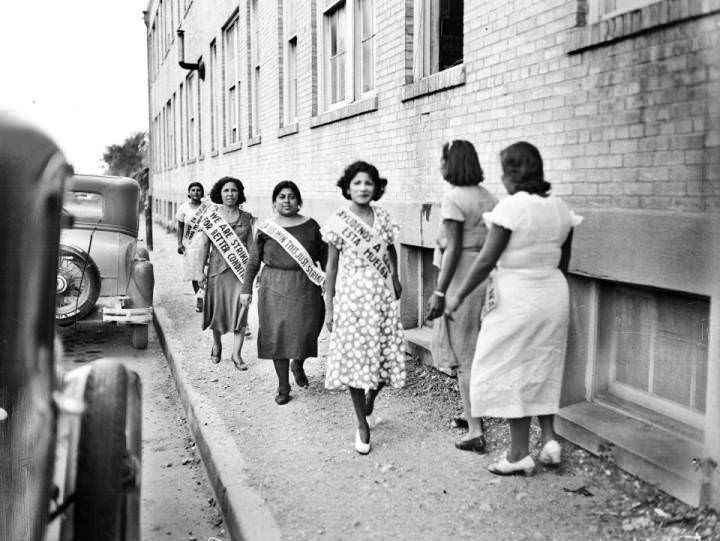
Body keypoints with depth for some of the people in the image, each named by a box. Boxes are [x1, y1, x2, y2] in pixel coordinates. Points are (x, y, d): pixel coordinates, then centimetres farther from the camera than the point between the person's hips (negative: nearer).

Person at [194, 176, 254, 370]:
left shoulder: (246, 217, 5)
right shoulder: (211, 215, 0)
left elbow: (250, 246, 8)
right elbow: (204, 245, 2)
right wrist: (200, 270, -1)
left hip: (240, 269, 1)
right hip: (217, 269, 0)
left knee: (240, 309, -4)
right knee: (217, 308, 10)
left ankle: (236, 354, 3)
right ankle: (217, 346, 33)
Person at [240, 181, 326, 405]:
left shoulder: (311, 226, 3)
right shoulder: (266, 228, 3)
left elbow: (324, 257, 8)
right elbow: (253, 261, 8)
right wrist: (246, 289, 5)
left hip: (305, 288, 0)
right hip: (274, 288, 0)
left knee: (305, 332, 1)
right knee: (276, 334, 1)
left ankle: (298, 365, 35)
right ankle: (283, 386, 14)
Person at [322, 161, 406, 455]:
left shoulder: (382, 216, 6)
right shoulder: (339, 221, -5)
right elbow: (332, 265, -2)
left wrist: (395, 277, 13)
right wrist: (329, 305, -4)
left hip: (383, 295, 4)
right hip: (352, 295, -3)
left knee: (385, 355, 4)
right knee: (355, 356, -1)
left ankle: (369, 406, 33)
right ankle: (362, 425, 13)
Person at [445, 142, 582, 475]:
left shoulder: (511, 207, -17)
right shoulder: (560, 208, 4)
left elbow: (486, 260, -15)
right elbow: (563, 261, 11)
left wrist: (458, 296, -6)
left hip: (516, 297, -7)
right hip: (554, 294, 7)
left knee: (510, 372, 5)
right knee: (543, 368, 21)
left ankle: (520, 455, 11)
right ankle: (549, 439, 17)